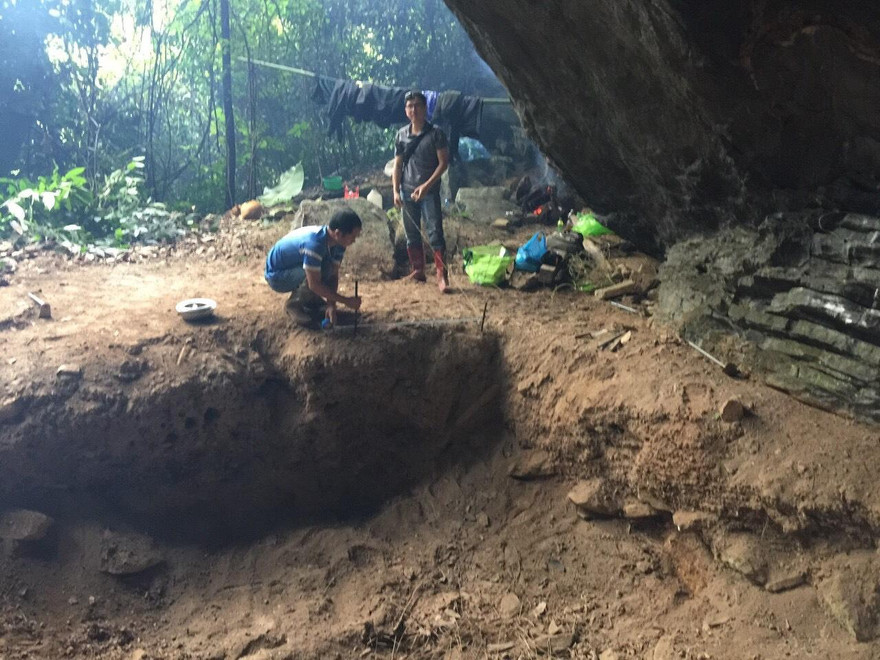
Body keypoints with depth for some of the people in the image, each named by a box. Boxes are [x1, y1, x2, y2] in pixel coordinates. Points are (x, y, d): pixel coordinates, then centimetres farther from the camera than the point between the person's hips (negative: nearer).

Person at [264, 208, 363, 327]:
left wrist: (331, 304, -21)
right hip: (277, 276, -8)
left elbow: (334, 275, -7)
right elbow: (314, 284, -34)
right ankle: (293, 304, -8)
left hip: (295, 268, 8)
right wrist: (346, 301, -30)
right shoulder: (314, 243, -37)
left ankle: (309, 299, 9)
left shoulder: (337, 243, -12)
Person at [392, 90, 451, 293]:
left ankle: (442, 275, -10)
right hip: (407, 192, 5)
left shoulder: (435, 133, -4)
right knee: (412, 234, 10)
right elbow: (398, 164, 11)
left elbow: (443, 162, -7)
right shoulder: (401, 135, 9)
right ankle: (418, 271, 21)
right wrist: (396, 191, 1)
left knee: (435, 233, -11)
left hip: (429, 192, -4)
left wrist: (427, 185, -16)